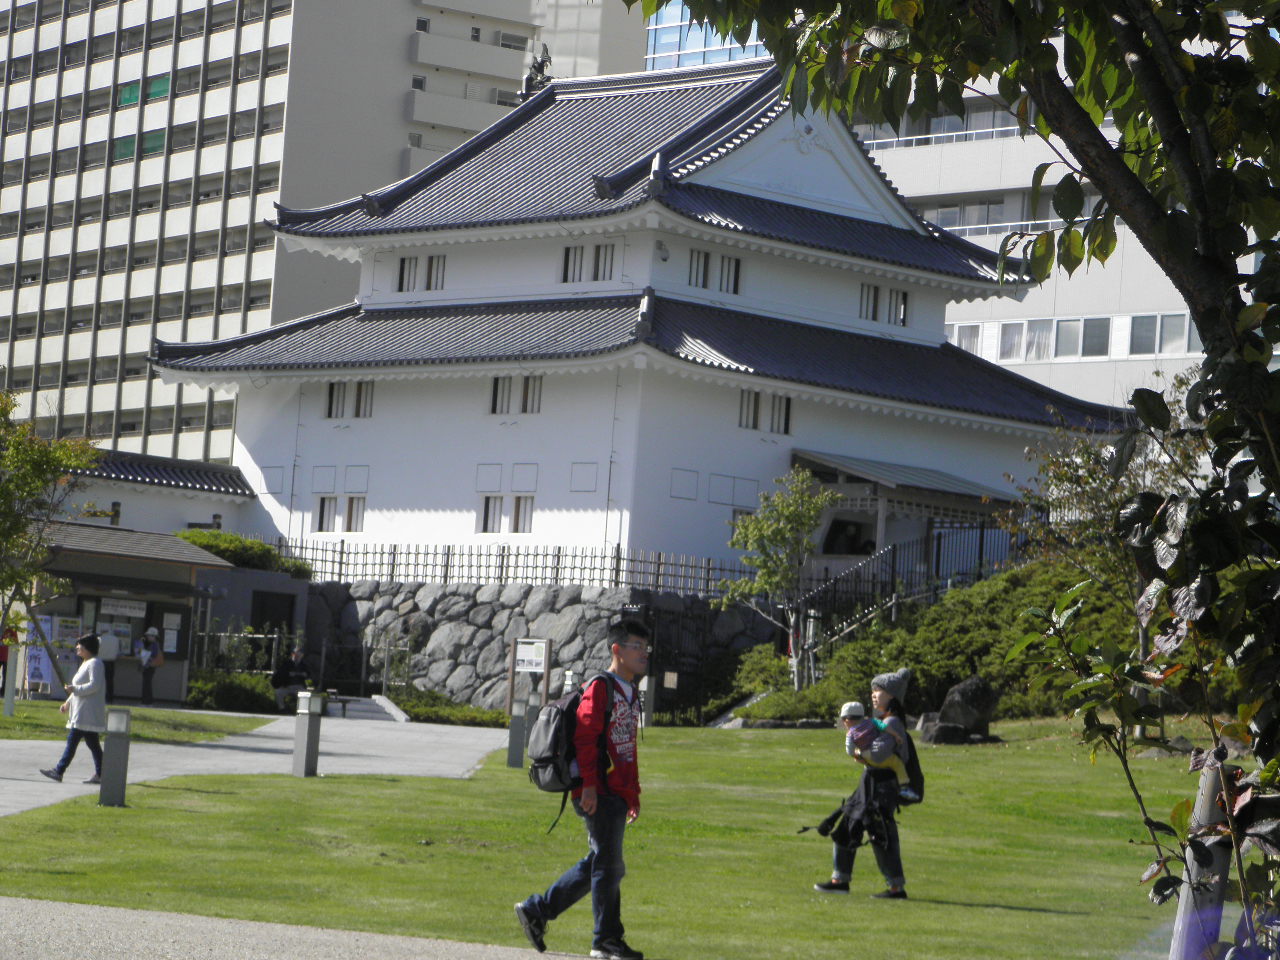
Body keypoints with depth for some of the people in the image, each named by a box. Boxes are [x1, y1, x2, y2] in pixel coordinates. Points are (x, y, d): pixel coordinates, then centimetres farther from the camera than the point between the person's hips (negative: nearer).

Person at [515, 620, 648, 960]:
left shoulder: (630, 694, 19)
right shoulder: (600, 688, -9)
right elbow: (585, 736, -17)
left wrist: (634, 795, 20)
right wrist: (589, 784, -23)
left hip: (618, 794, 9)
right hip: (599, 792, -9)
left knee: (598, 864, 14)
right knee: (609, 864, -5)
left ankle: (536, 910, 22)